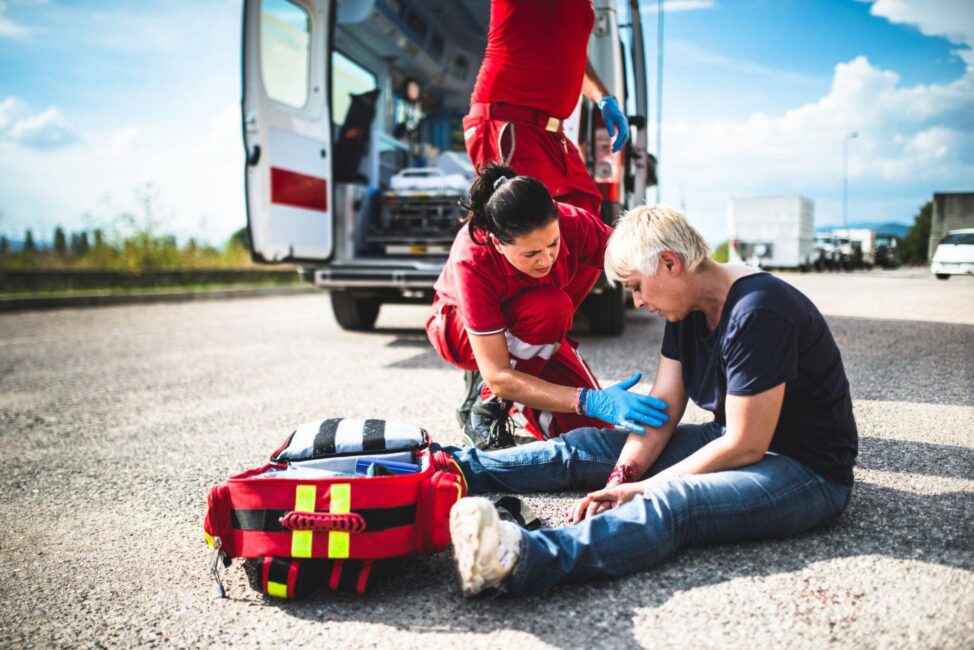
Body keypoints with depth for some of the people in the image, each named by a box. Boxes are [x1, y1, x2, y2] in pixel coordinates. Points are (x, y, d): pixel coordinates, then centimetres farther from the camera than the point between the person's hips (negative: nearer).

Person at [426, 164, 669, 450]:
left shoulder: (571, 223, -30)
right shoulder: (471, 261, -38)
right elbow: (497, 377, -40)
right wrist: (593, 401, -48)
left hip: (537, 331, 4)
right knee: (551, 306, -36)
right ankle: (488, 413, -16)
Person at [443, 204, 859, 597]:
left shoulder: (757, 315, -25)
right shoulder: (688, 308, 3)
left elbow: (745, 447, -25)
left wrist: (643, 489, -19)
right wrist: (621, 476, -14)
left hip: (806, 470, -9)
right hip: (736, 441, 9)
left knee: (669, 504, -38)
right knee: (581, 449, 0)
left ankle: (517, 559, -57)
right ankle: (455, 467, -1)